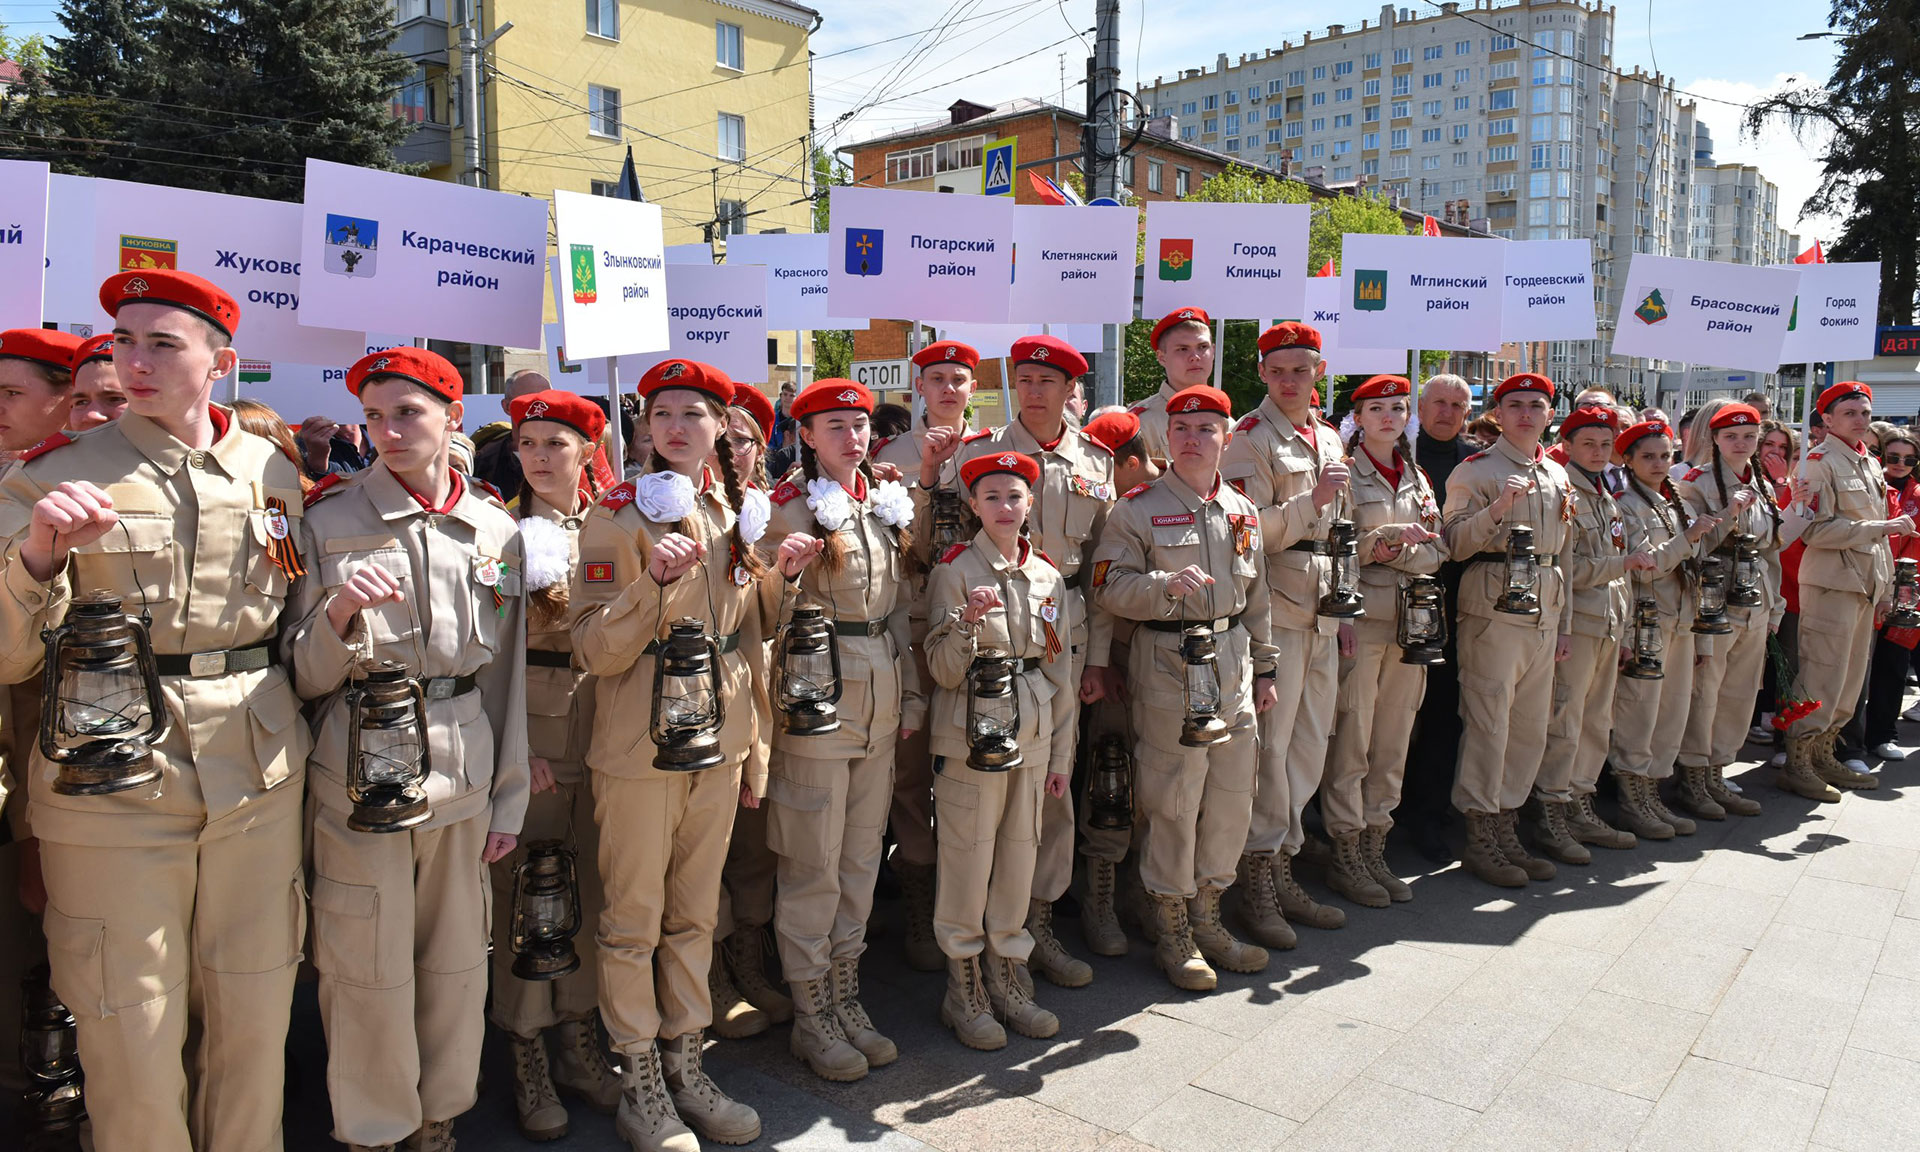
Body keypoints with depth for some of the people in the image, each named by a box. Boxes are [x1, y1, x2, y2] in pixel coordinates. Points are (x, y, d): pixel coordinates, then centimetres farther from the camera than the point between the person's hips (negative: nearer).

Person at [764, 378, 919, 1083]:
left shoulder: (886, 507, 12)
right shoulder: (794, 510, -6)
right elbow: (780, 616, -4)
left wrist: (911, 696, 13)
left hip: (881, 700, 6)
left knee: (862, 857, 13)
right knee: (815, 864, 2)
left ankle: (845, 995, 26)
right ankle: (811, 1017, 16)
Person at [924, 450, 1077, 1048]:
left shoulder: (1048, 576, 8)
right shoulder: (955, 568, -6)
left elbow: (1060, 670, 13)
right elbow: (943, 669, -9)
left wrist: (1062, 753, 12)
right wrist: (969, 619, -27)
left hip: (1032, 738, 5)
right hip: (970, 736, -4)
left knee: (1019, 857, 12)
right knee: (968, 862, 1)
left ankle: (1008, 977, 27)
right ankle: (964, 991, 18)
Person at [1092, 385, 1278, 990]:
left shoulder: (1242, 510, 12)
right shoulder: (1139, 508, -4)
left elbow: (1256, 595, 18)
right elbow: (1108, 586, -9)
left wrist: (1263, 669, 18)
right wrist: (1167, 584, -25)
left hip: (1232, 661, 6)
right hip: (1169, 663, -6)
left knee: (1233, 792, 11)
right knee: (1175, 799, 0)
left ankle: (1207, 917, 28)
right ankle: (1171, 931, 17)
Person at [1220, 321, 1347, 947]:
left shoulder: (1330, 440, 18)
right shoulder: (1250, 437, -6)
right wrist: (1310, 501, -23)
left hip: (1323, 610, 8)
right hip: (1275, 606, -8)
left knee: (1311, 742, 10)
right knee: (1269, 741, -6)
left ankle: (1282, 867, 21)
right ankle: (1256, 882, 6)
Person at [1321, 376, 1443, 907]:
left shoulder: (1417, 479, 17)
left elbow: (1433, 554, 10)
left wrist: (1392, 551, -9)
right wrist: (1394, 533, -18)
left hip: (1408, 619, 6)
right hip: (1359, 617, -6)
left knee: (1394, 740, 8)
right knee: (1351, 739, -4)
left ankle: (1375, 849, 17)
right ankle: (1346, 856, 6)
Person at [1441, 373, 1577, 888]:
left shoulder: (1558, 476, 18)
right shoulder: (1477, 470, -2)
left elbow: (1565, 552, 21)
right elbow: (1455, 545, -10)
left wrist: (1566, 623, 17)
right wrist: (1498, 508, -24)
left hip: (1545, 613, 7)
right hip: (1494, 608, -7)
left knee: (1531, 727, 10)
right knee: (1488, 723, -6)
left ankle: (1506, 826, 21)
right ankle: (1480, 839, 4)